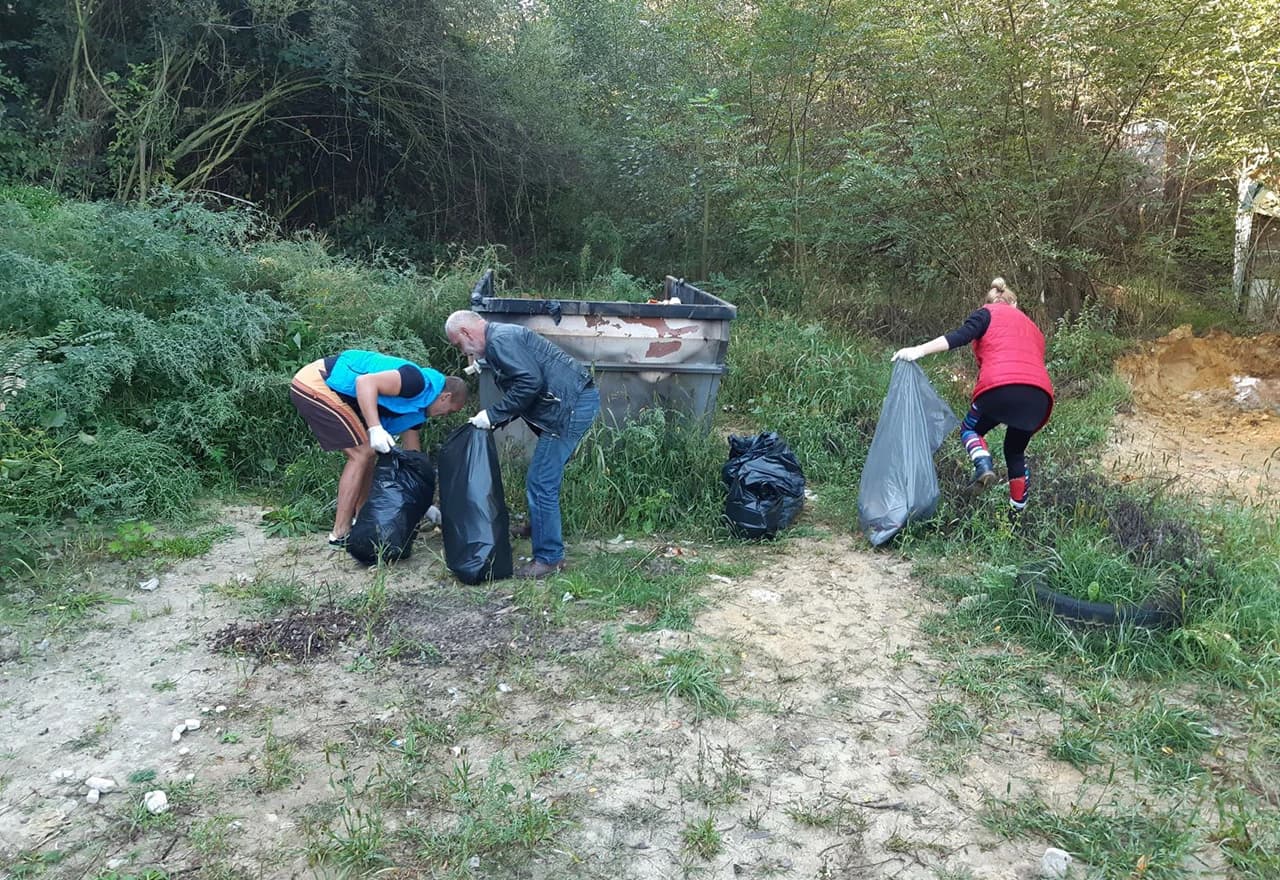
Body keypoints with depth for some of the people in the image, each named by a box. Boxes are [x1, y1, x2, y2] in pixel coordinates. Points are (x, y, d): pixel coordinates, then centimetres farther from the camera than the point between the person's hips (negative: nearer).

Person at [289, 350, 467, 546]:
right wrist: (375, 429, -32)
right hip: (314, 384, -10)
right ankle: (340, 534, -4)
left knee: (367, 453, 12)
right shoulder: (417, 381, -14)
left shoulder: (416, 410, 15)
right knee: (361, 453, -8)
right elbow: (365, 382, -26)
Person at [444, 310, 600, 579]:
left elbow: (530, 382, -23)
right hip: (578, 401, 11)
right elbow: (519, 391, 24)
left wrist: (493, 415, -14)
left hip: (570, 406, -11)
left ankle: (549, 558, 1)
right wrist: (491, 422, 14)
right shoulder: (504, 337, 23)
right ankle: (541, 527, 40)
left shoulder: (501, 340, -11)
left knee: (541, 484, -7)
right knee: (546, 474, 23)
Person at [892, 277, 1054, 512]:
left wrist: (919, 350, -9)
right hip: (1040, 394, 5)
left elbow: (960, 336, -1)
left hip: (1000, 386, -5)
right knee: (1015, 451, 25)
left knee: (970, 429, 22)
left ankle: (983, 466, -6)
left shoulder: (988, 313, 18)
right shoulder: (1033, 329, 35)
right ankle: (1019, 508, 27)